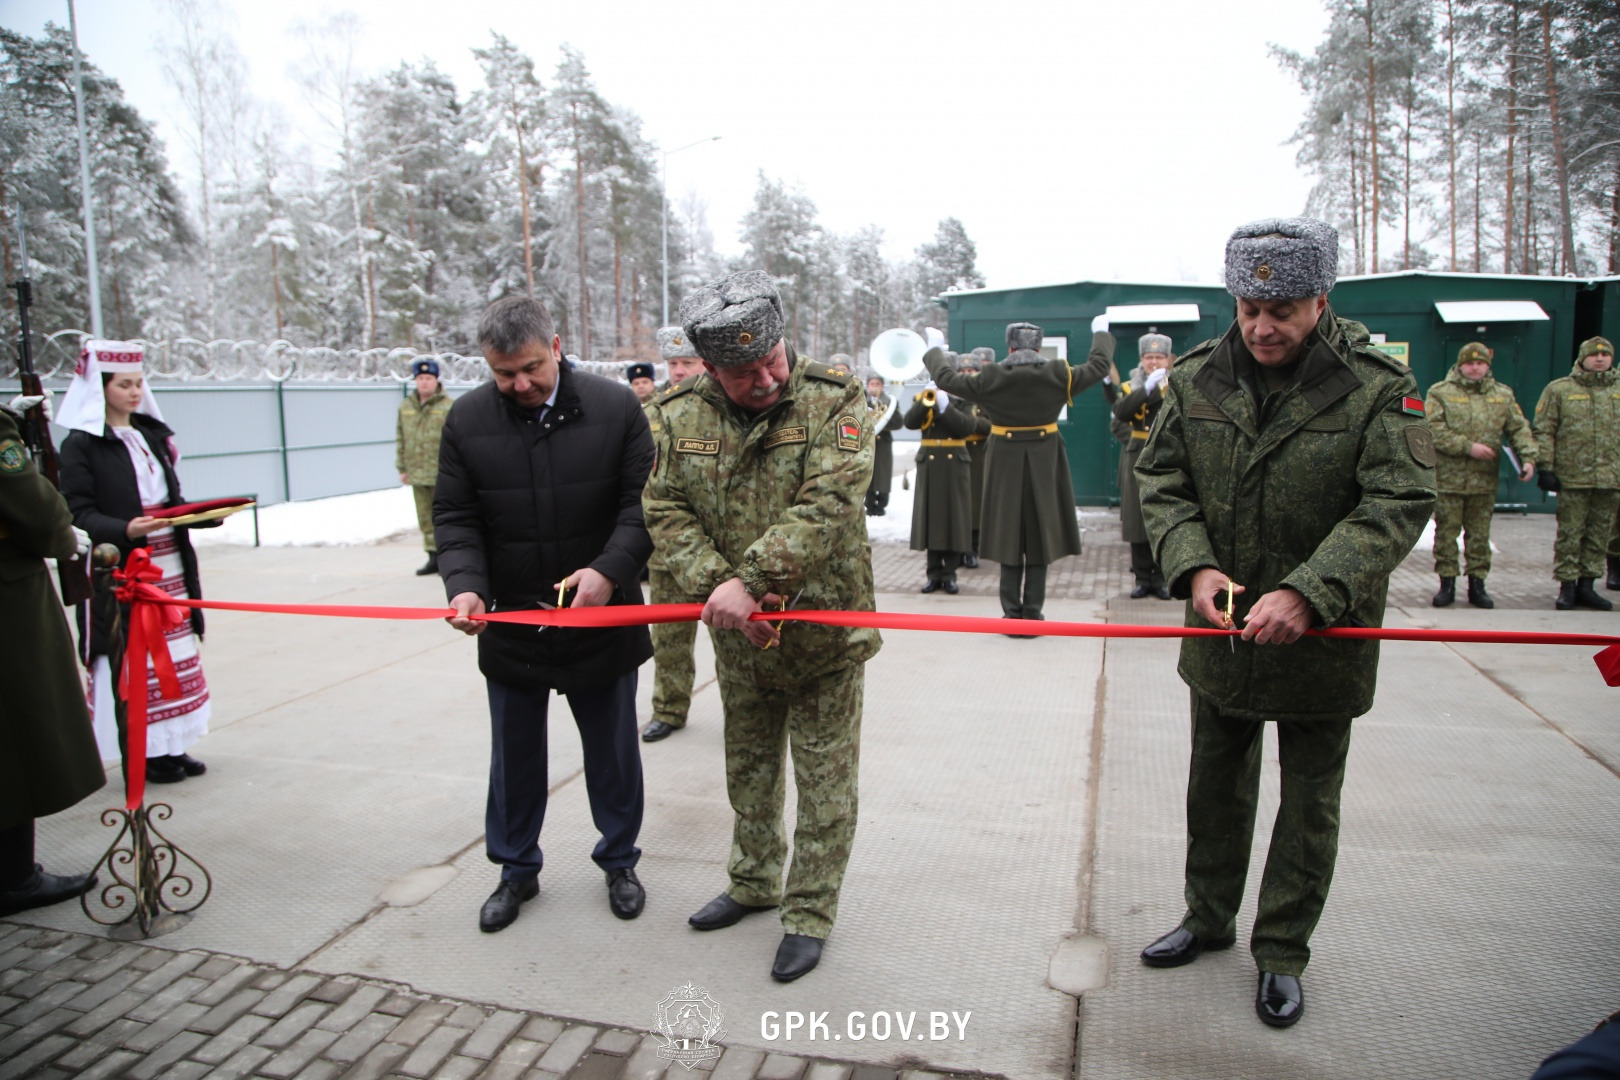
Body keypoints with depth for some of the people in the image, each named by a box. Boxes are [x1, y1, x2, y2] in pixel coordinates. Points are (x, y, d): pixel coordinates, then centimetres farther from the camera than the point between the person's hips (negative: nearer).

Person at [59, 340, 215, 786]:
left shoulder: (151, 434, 15)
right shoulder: (81, 445, -5)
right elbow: (80, 513, -11)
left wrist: (207, 514, 0)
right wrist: (125, 530, -27)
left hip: (170, 568, 6)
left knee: (175, 659, 8)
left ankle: (171, 746, 17)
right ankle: (144, 754, 8)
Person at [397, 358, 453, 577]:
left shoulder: (448, 407, -6)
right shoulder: (406, 406, 11)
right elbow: (400, 439, 16)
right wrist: (402, 467, 12)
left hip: (441, 475, -5)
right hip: (417, 474, 6)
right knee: (425, 519, 11)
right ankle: (434, 556, 20)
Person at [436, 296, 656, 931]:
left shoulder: (616, 407, -8)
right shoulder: (467, 419, -3)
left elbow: (642, 501, -8)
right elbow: (454, 517, -1)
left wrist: (610, 570, -22)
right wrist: (465, 585, -18)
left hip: (603, 616, -1)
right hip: (509, 620, 2)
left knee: (613, 749, 14)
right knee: (514, 754, 16)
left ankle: (619, 861, 35)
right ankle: (517, 869, 36)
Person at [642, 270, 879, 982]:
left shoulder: (834, 402, -15)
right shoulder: (679, 417, -4)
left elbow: (826, 507, -27)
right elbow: (667, 512, -8)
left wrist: (747, 580, -32)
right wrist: (716, 587, -23)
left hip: (823, 633, -4)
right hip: (738, 638, 4)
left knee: (824, 784, 7)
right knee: (749, 770, 22)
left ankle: (810, 914, 25)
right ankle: (754, 883, 44)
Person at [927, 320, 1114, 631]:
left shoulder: (989, 379, -8)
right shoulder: (1058, 375, -6)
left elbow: (946, 378, 1)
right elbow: (1099, 365, 8)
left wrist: (935, 348, 19)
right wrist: (1101, 333, 26)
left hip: (1006, 466, 0)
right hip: (1044, 466, 0)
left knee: (1009, 538, 7)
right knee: (1040, 538, 8)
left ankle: (1012, 614, 9)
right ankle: (1032, 614, 9)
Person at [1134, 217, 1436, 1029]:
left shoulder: (1378, 388, -13)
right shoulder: (1197, 378, -3)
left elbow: (1398, 504, -19)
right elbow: (1160, 481, -1)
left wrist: (1308, 594, -30)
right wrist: (1194, 566, -18)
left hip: (1323, 637, -3)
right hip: (1221, 629, 3)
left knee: (1309, 802, 10)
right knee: (1215, 781, 19)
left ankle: (1282, 953, 29)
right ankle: (1208, 917, 39)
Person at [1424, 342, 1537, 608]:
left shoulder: (1503, 394, 12)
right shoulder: (1440, 392, 0)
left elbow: (1519, 428, 10)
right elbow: (1433, 429, -12)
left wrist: (1528, 457, -5)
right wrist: (1468, 447, -17)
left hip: (1485, 479, 3)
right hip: (1448, 478, -3)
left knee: (1479, 535, 9)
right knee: (1446, 533, 2)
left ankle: (1477, 584, 17)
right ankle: (1447, 584, 11)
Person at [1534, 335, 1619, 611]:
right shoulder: (1559, 389, 3)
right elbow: (1544, 431, 0)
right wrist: (1545, 467, -8)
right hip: (1573, 477, -4)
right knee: (1570, 534, -1)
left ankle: (1586, 585, 17)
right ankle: (1567, 586, 7)